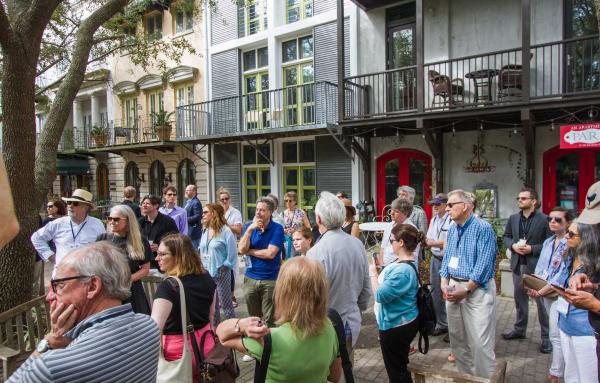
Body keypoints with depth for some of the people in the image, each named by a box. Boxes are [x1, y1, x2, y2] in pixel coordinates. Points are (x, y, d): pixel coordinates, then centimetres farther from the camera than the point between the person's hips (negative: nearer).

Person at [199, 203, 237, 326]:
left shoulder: (225, 231, -13)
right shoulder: (205, 231, 7)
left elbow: (232, 253, -12)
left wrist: (224, 267, -9)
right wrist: (202, 266, 9)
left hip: (221, 273, -7)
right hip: (207, 273, 7)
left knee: (226, 304, 1)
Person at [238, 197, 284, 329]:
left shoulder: (277, 228, -10)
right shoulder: (249, 226, 3)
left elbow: (270, 253, -18)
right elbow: (241, 249, -7)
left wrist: (249, 251, -6)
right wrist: (250, 229, -17)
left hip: (270, 279, -4)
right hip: (250, 278, 4)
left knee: (269, 320, 6)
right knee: (253, 318, 17)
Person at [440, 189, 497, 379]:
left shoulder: (483, 228, -13)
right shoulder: (452, 229, 10)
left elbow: (484, 264, -18)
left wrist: (465, 289, -17)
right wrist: (444, 284, 1)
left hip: (477, 289, -7)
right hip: (454, 287, 7)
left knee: (480, 341, -3)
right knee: (457, 338, 15)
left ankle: (485, 378, 15)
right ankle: (465, 374, 32)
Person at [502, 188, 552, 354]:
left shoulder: (544, 219, -9)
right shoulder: (513, 218, 7)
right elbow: (506, 237, 14)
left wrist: (532, 249, -18)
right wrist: (513, 246, -5)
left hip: (537, 265, -5)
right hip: (518, 264, 6)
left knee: (541, 300, 1)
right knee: (520, 298, 17)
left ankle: (547, 337, 13)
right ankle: (519, 329, 32)